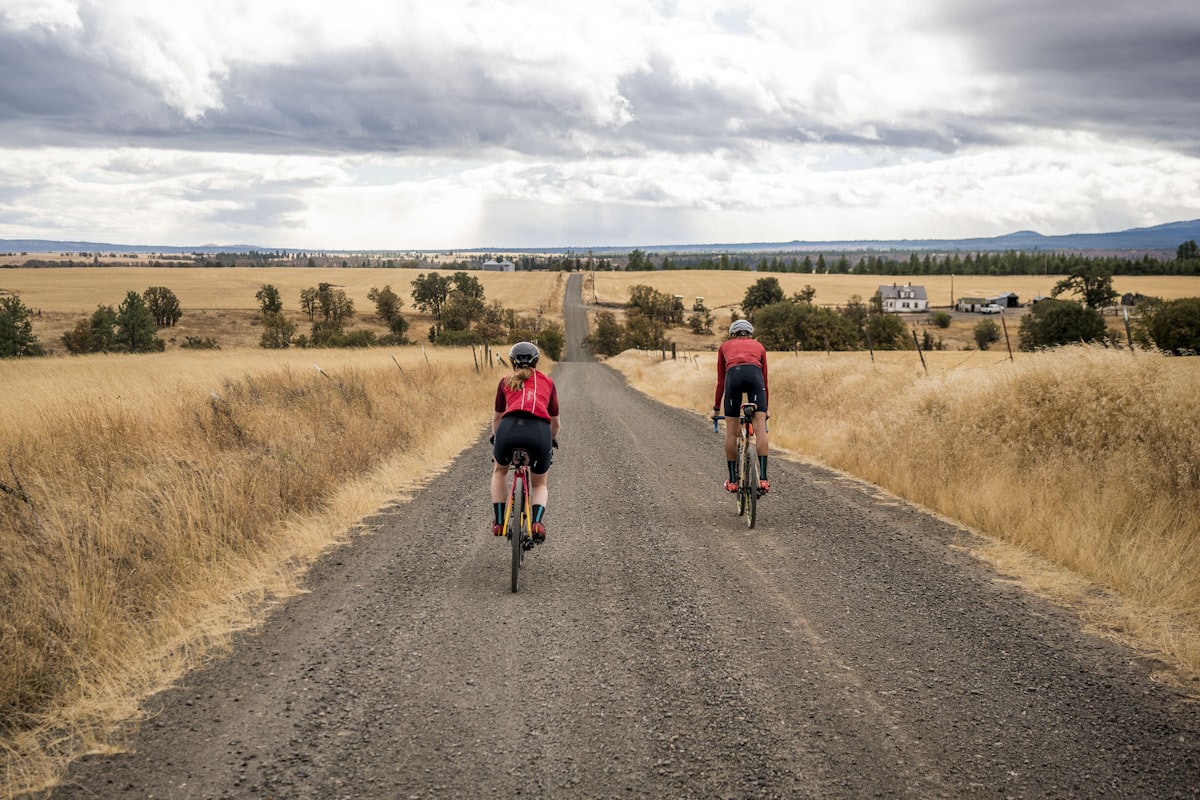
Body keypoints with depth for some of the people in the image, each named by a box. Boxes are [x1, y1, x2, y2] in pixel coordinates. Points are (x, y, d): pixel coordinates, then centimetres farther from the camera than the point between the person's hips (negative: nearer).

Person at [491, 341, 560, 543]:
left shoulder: (506, 381, 26)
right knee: (539, 483, 25)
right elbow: (555, 421, 35)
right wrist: (553, 439, 56)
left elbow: (497, 417, 38)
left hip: (509, 428, 0)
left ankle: (499, 522, 27)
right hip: (540, 431, 0)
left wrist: (495, 437, 58)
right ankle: (537, 523, -1)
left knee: (499, 471, 33)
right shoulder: (547, 382, 27)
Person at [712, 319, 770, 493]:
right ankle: (763, 478, -14)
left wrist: (716, 408, 40)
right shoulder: (759, 346, 34)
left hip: (733, 375, 0)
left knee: (731, 431, 8)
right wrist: (766, 409, 44)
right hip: (754, 375, 0)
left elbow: (720, 381, 31)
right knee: (760, 428, -4)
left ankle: (732, 480, 13)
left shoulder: (725, 346, 33)